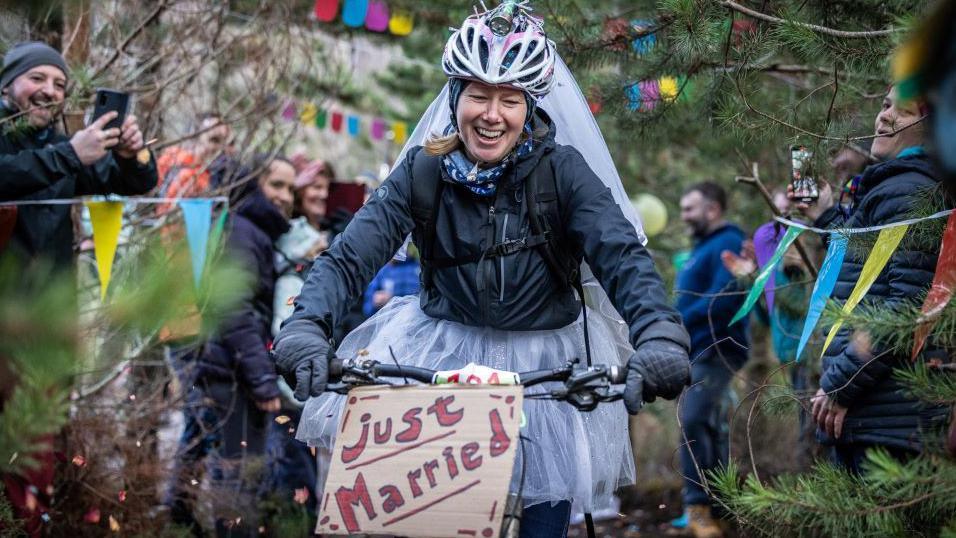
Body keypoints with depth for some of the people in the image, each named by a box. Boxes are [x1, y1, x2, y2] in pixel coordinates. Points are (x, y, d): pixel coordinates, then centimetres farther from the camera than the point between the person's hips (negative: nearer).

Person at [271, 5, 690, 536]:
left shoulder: (562, 171, -12)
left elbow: (622, 255, -23)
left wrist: (659, 335, -43)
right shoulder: (423, 172, -9)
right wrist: (306, 327, -36)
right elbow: (349, 256, -16)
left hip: (543, 353, -1)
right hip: (443, 343, 1)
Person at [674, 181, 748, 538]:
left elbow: (723, 298, -24)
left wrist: (677, 323, -21)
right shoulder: (703, 246, 20)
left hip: (715, 350, -10)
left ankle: (698, 505, -17)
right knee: (706, 427, 11)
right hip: (699, 350, 10)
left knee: (693, 423, -18)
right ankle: (716, 503, 16)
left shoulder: (727, 244, -12)